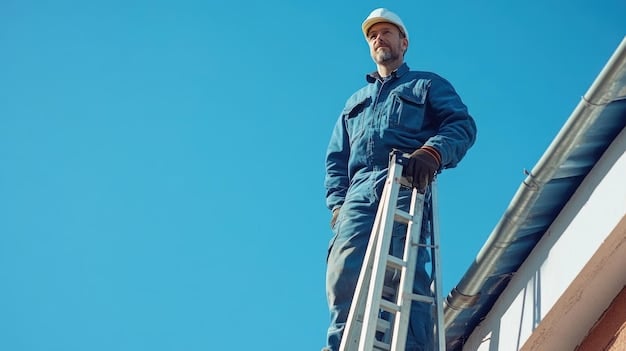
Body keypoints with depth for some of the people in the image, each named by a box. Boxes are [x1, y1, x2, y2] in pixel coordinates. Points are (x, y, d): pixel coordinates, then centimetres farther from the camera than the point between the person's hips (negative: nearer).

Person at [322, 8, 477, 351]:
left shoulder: (428, 84, 26)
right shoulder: (355, 101, 39)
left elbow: (462, 124, 7)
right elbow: (336, 157, 28)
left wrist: (432, 152, -16)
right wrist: (336, 201, 7)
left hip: (407, 185, -3)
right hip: (358, 194, 3)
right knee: (344, 273, -19)